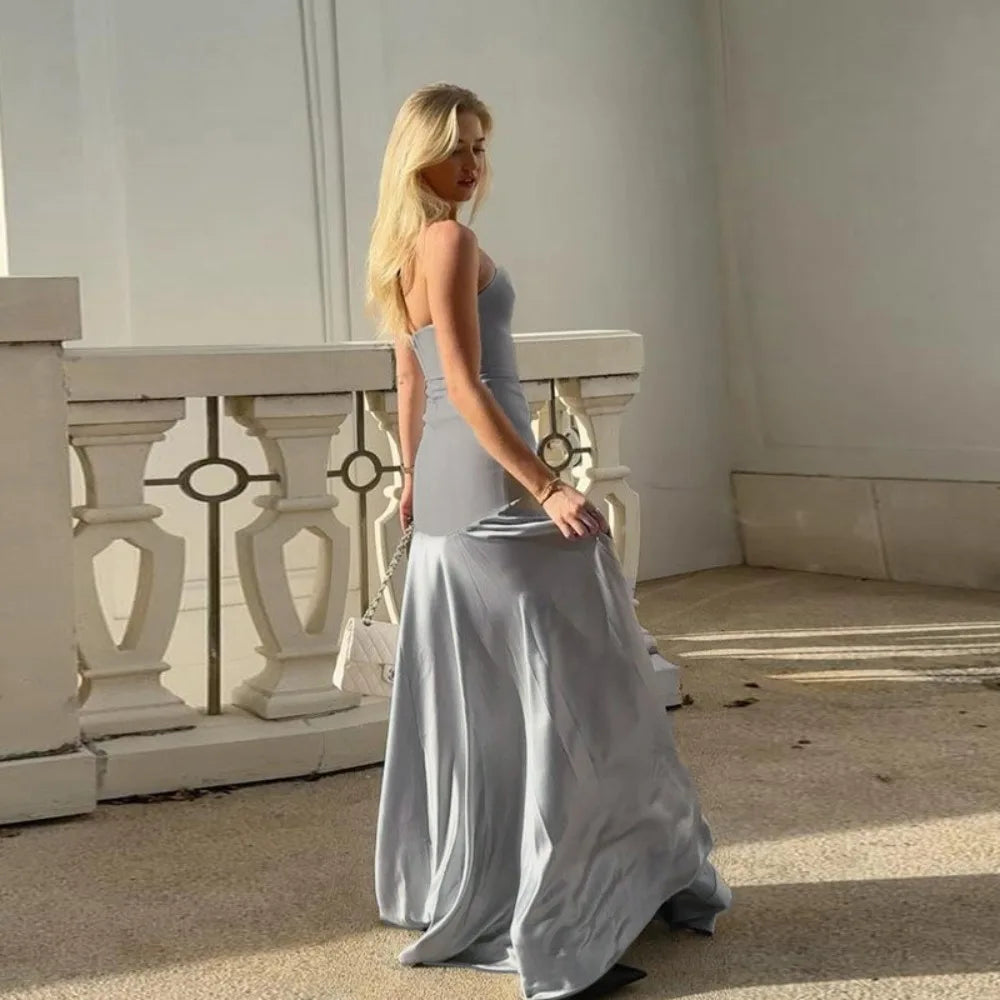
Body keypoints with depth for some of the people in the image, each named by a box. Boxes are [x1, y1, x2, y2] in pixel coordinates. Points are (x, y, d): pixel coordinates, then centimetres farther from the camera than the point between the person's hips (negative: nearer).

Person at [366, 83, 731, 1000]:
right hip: (489, 479, -10)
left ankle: (459, 891, 28)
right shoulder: (450, 241, -14)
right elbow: (467, 389, -21)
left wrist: (415, 480, 32)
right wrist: (547, 489, -22)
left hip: (446, 487, 10)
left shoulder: (405, 250, 15)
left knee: (470, 698, 17)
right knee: (565, 692, -6)